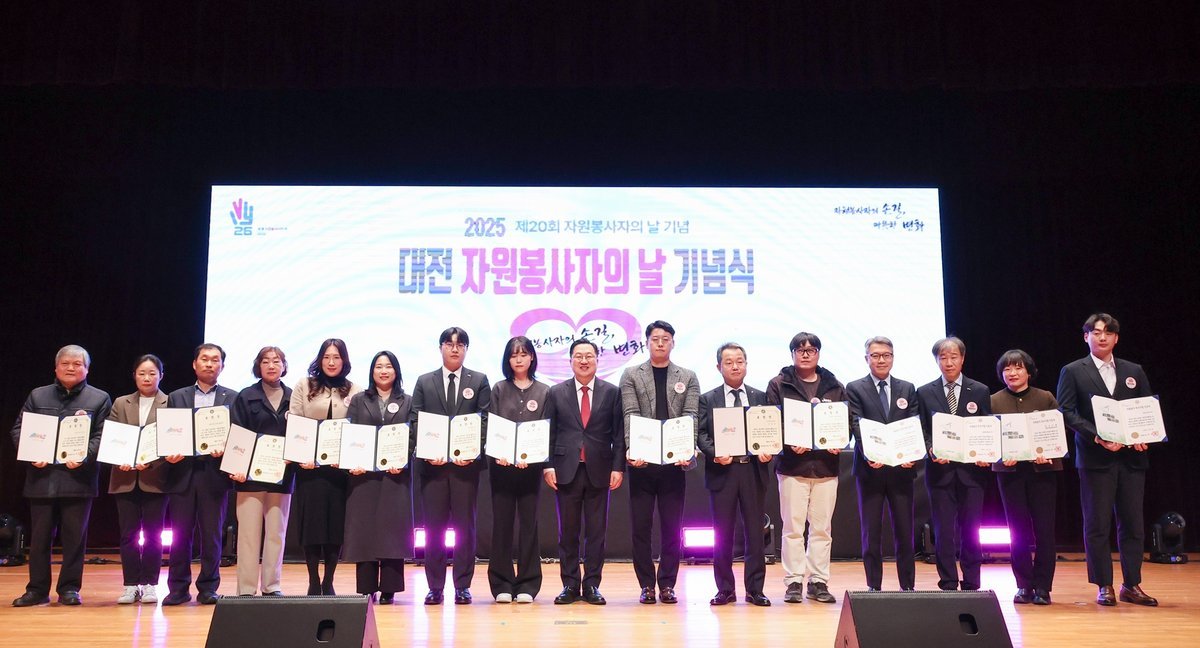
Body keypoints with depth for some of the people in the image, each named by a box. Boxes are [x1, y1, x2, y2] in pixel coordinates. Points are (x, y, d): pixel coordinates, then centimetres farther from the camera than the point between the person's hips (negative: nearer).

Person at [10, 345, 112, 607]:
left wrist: (83, 458, -18)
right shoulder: (37, 396, 13)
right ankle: (37, 590, 17)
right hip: (41, 476, 2)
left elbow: (102, 436, -1)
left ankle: (69, 588, 12)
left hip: (78, 477, -2)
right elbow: (19, 430, 9)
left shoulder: (100, 399, 6)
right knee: (39, 536, 8)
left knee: (75, 536, 2)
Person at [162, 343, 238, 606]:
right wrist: (170, 454, -8)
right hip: (182, 473, 2)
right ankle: (178, 588, 13)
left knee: (212, 534, 2)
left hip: (215, 474, -1)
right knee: (180, 533, 4)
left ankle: (208, 588, 10)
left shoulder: (233, 398, 8)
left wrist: (224, 449, -15)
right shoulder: (176, 397, 13)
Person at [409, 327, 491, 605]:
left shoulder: (479, 381, 8)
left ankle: (462, 586, 10)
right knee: (433, 526, 3)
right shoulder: (424, 382, 11)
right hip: (432, 463, 1)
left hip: (466, 462, -1)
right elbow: (415, 422, 6)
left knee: (465, 525, 3)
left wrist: (472, 451, -12)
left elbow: (485, 420, 1)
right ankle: (435, 586, 11)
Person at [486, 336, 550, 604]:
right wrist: (498, 454, -14)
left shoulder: (543, 392, 6)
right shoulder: (499, 390, 8)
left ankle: (527, 584, 10)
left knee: (529, 522, 2)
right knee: (501, 522, 2)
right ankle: (502, 584, 10)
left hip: (530, 466, 0)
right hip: (501, 464, 0)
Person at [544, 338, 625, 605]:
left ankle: (592, 585, 12)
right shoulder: (556, 393, 7)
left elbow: (618, 433, 3)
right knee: (568, 531, 5)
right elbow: (548, 432, 5)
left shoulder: (612, 392, 5)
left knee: (596, 532, 4)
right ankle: (570, 585, 14)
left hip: (599, 471, 0)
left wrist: (618, 468, -4)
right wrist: (547, 466, -3)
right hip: (566, 470, 0)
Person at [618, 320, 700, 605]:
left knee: (672, 527, 4)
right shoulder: (631, 375, 8)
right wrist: (632, 449, -18)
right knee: (640, 526, 3)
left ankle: (667, 585, 14)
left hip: (674, 461, 1)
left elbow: (690, 417, 0)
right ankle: (646, 585, 13)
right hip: (641, 461, -1)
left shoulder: (688, 377, 11)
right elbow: (630, 415, -3)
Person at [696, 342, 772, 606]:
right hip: (722, 471, -1)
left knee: (755, 532, 4)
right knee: (723, 533, 4)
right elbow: (701, 434, 1)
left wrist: (767, 451, -11)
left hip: (753, 469, 1)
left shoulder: (760, 397, 11)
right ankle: (725, 589, 13)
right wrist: (714, 454, -17)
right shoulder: (708, 399, 7)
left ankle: (755, 589, 13)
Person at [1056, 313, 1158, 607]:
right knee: (1097, 523, 0)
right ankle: (1104, 586, 8)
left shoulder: (1134, 371, 14)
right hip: (1095, 458, -3)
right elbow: (1066, 412, -5)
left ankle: (1131, 585, 15)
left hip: (1132, 457, 3)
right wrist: (1097, 436, -16)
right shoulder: (1073, 372, 3)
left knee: (1133, 523, 6)